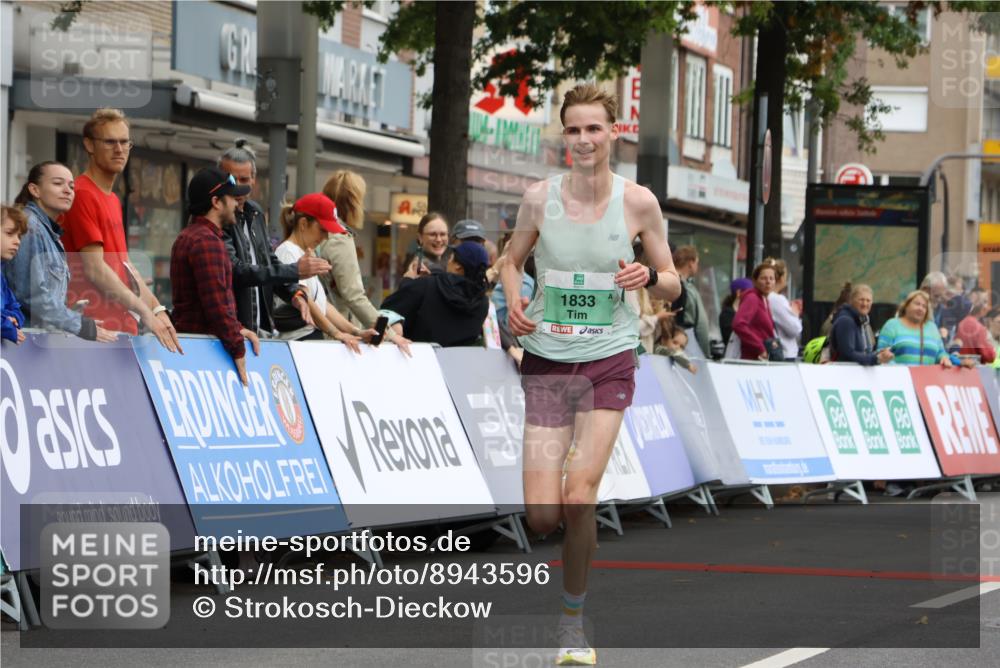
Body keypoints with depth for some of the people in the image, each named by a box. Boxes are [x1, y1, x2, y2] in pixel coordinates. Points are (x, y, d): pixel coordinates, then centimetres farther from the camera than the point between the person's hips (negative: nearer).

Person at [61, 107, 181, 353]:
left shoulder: (113, 201, 20)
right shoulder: (83, 195, -9)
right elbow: (95, 269, -15)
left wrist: (157, 309, 11)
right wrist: (145, 312, -15)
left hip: (122, 326, 9)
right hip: (93, 330, -9)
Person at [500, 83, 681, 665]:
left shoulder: (638, 202, -3)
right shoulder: (540, 198, -1)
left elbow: (674, 286, 6)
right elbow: (513, 260, 16)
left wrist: (649, 277, -17)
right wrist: (514, 301, -5)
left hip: (609, 361, -1)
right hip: (547, 361, 1)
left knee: (578, 499, -14)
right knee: (542, 516, -8)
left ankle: (574, 619, 7)